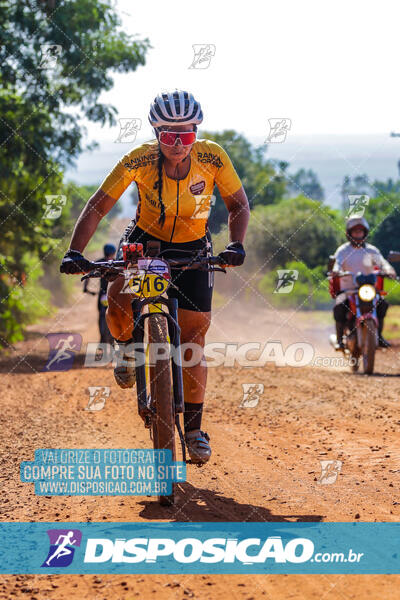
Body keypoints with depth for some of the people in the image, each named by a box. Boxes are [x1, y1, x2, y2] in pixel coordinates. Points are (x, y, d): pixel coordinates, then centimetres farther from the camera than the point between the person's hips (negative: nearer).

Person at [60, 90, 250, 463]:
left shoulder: (212, 157, -22)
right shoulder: (139, 160, -24)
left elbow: (238, 204, -9)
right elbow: (97, 207, -22)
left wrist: (236, 244, -27)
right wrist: (75, 252, -33)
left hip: (192, 248, 0)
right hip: (145, 239, 0)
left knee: (193, 333, -4)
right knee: (119, 303, -26)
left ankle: (193, 428, 9)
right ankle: (126, 345, 12)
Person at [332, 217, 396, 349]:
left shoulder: (371, 250, 7)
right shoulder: (343, 250, 1)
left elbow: (381, 262, -7)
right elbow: (337, 263, -17)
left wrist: (388, 270, -31)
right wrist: (336, 271, -42)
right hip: (346, 289, -2)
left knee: (382, 303, -23)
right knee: (339, 307, -30)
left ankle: (379, 336, -9)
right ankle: (339, 339, -17)